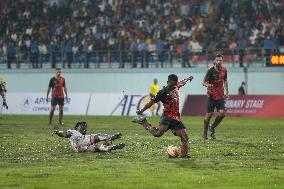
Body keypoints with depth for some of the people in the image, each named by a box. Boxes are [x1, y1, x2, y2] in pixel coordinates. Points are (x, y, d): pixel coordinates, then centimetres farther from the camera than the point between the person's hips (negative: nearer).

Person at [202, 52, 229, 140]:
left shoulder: (224, 70, 4)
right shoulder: (211, 71, -12)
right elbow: (204, 82, -14)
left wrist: (226, 91, 16)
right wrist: (207, 85, -36)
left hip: (220, 96, 4)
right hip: (212, 96, -4)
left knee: (222, 113, -9)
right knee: (209, 114, -1)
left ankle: (213, 127, 15)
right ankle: (205, 133, 13)